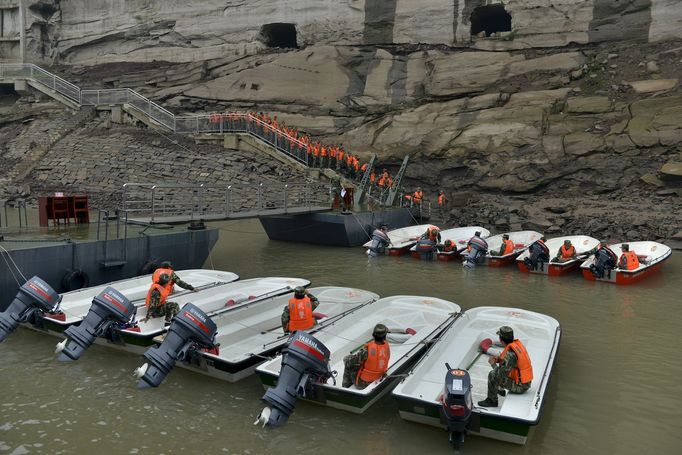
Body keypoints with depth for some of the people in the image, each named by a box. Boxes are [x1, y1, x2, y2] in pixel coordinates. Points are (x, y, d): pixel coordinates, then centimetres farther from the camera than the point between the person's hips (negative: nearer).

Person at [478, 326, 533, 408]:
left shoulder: (510, 353, -30)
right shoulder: (517, 343, -2)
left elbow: (500, 375, -25)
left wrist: (493, 364, -8)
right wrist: (498, 359, 1)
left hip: (520, 386, -9)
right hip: (527, 382, 9)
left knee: (492, 375, -11)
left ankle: (492, 400, 6)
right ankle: (500, 389, 41)